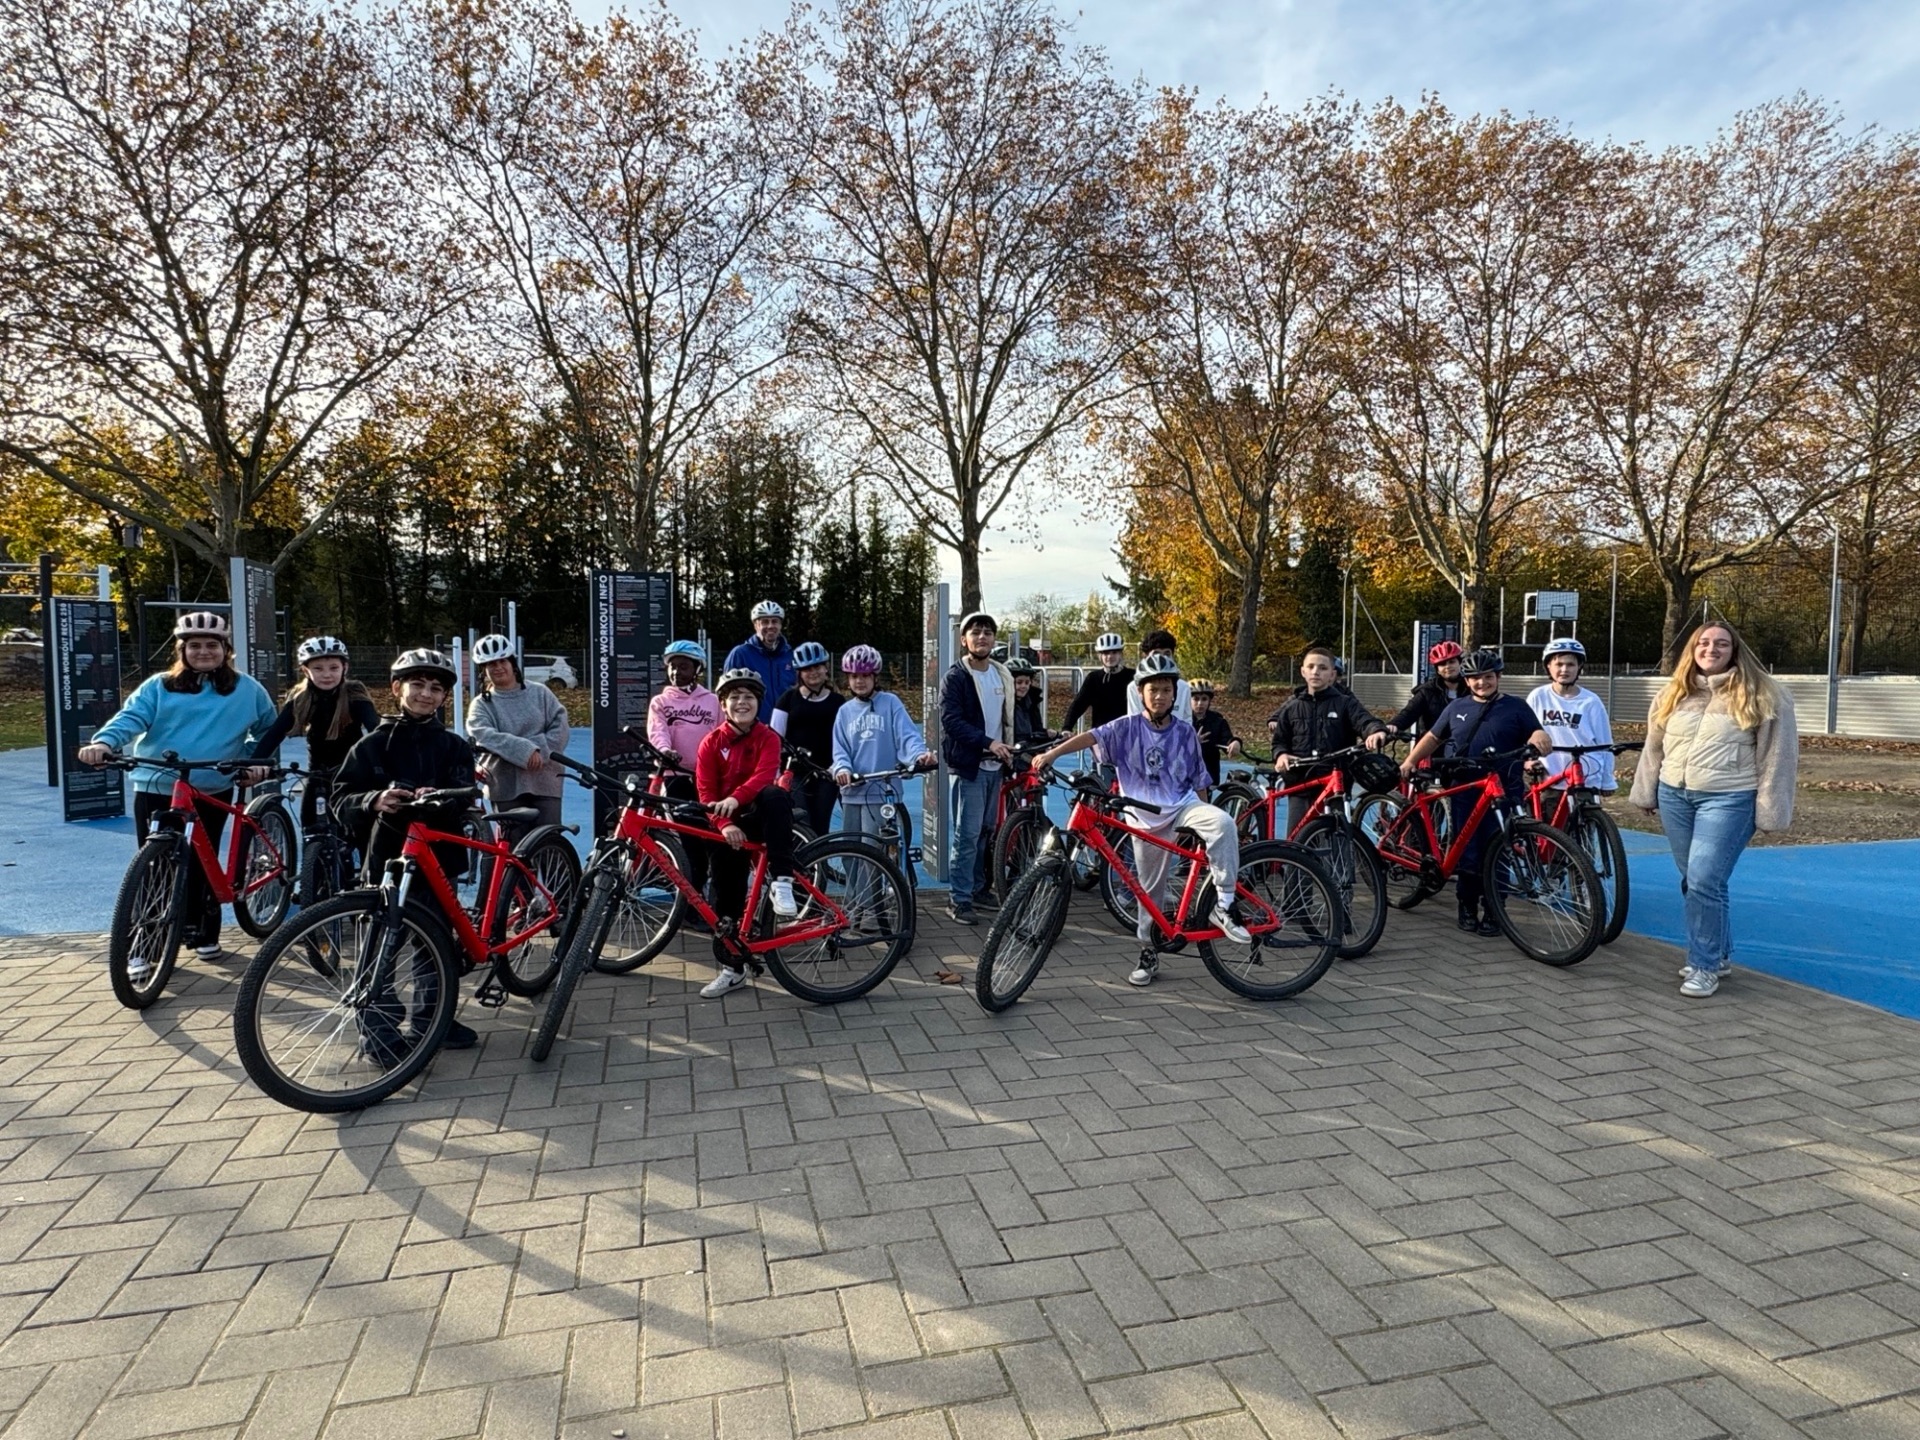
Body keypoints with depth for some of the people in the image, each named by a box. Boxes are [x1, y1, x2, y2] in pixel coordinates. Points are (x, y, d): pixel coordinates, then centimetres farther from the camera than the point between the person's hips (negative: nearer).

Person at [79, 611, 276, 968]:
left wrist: (257, 762, 2)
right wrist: (102, 742, -28)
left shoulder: (247, 690, 7)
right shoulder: (159, 687, 4)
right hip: (156, 789, 0)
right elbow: (130, 718, -9)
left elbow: (267, 730, 17)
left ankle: (202, 932, 25)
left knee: (201, 863, 9)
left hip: (213, 792, 1)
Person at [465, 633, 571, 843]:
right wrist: (526, 751, -23)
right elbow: (487, 737, -11)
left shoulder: (540, 693, 10)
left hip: (545, 781, 1)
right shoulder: (481, 705, 7)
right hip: (508, 786, 0)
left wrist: (540, 751, -15)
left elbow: (560, 728, 2)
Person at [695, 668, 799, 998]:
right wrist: (725, 825, -23)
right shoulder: (711, 743, 0)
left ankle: (781, 882, -36)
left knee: (776, 796, -36)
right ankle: (730, 968, 15)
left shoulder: (768, 737, -3)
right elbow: (706, 793, -6)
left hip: (759, 814, -2)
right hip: (729, 826, 2)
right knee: (727, 896, 1)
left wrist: (735, 799, -39)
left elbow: (765, 775, -21)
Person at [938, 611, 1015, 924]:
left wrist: (1008, 750, 9)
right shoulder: (955, 677, -8)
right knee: (967, 834, -6)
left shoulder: (1002, 675, 12)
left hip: (994, 766, 6)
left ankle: (978, 888, 25)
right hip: (968, 766, -6)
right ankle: (958, 899, 1)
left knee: (985, 832, 13)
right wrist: (988, 743, -25)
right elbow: (951, 721, -17)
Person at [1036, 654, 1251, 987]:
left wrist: (1204, 818, 11)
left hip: (1182, 805, 1)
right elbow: (1091, 736, -19)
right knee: (1150, 888, 7)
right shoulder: (1127, 728, -3)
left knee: (1223, 822, -30)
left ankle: (1222, 906, -22)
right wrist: (1051, 753, -32)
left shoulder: (1185, 733, 3)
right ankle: (1149, 953, 25)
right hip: (1145, 816, -1)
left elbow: (1198, 781, 11)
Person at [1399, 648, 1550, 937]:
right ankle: (1467, 908, 16)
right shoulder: (1457, 708, 12)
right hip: (1465, 794, 2)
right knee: (1467, 853, 5)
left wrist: (1540, 740, -20)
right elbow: (1432, 738, 19)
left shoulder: (1516, 707, 5)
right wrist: (1409, 761, 8)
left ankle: (1492, 913, 12)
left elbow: (1540, 740, 4)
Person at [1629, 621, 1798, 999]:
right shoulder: (1673, 694, 10)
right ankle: (1719, 954, 30)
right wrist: (1647, 793, 18)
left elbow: (1776, 758, -6)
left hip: (1727, 800, -5)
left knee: (1705, 882, -12)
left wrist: (1769, 812, -8)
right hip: (1674, 796, 6)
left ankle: (1704, 966, 2)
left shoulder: (1762, 696, -5)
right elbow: (1654, 747, 17)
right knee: (1694, 882, 13)